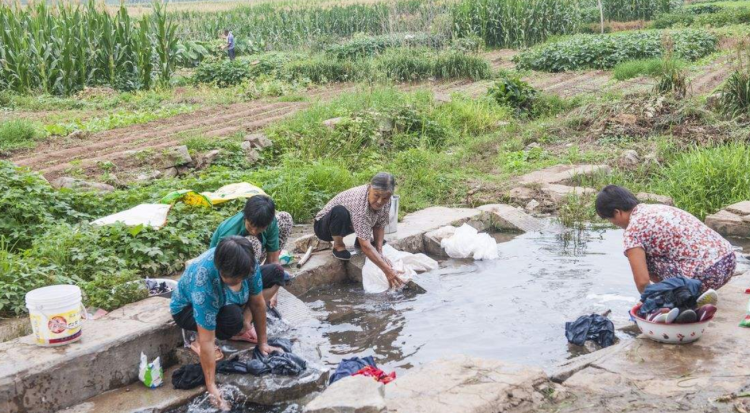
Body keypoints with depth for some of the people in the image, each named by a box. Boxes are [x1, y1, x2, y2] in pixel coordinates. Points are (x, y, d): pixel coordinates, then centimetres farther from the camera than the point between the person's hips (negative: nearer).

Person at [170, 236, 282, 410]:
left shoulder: (247, 264, -28)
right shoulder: (203, 281, -42)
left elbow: (257, 302, -13)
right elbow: (207, 341, -38)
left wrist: (263, 342, -10)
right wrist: (211, 386, -34)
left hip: (224, 300, 6)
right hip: (187, 307, -6)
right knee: (233, 319, -36)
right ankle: (196, 341, -7)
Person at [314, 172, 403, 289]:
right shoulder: (359, 202, -39)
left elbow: (379, 226, -5)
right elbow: (365, 246, -42)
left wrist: (380, 252, -19)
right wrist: (387, 270, -45)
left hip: (348, 225, 7)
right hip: (324, 226, -7)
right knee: (340, 211, -38)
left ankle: (359, 240, 13)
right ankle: (338, 246, -12)